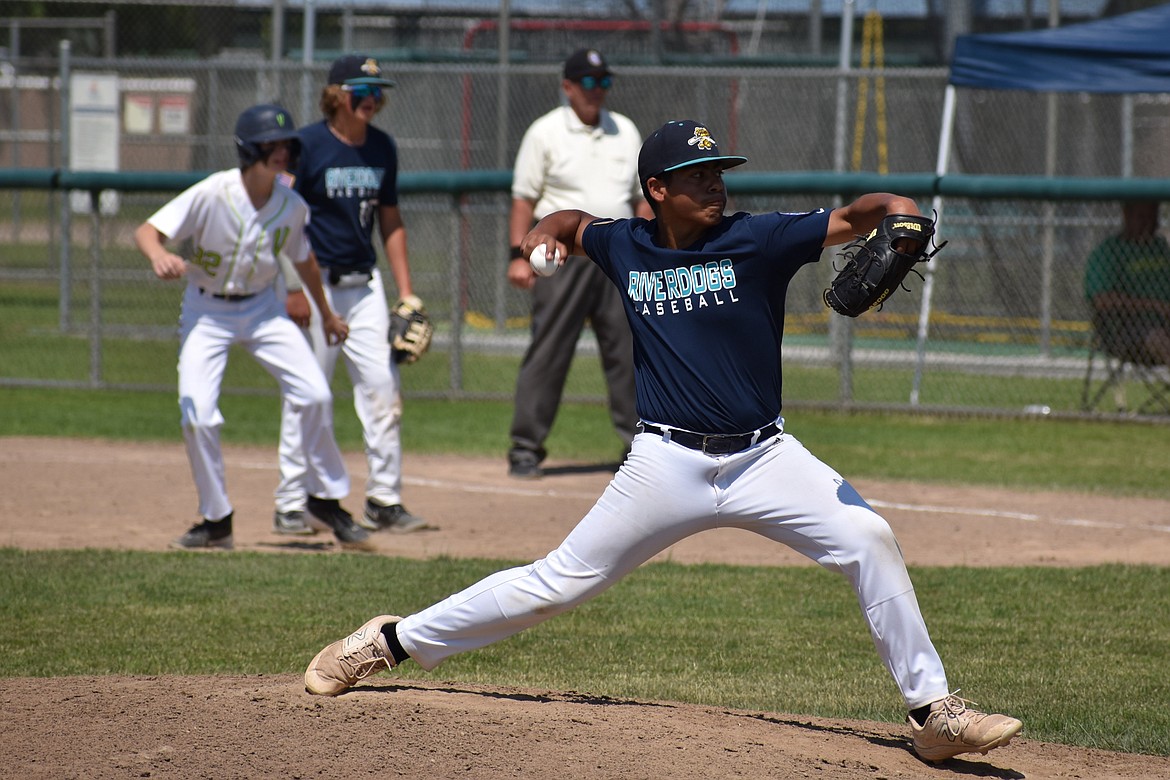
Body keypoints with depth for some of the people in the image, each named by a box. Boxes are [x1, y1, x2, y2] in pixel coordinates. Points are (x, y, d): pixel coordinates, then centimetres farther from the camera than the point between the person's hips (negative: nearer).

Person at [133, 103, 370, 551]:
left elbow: (302, 260, 10)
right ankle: (216, 520, 4)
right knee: (198, 415, -15)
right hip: (206, 312, -3)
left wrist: (326, 313, 23)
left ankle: (327, 498, 9)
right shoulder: (212, 194, -22)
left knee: (315, 396, -10)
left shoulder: (292, 207, -10)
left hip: (262, 308, 3)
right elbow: (147, 231, -26)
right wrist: (159, 256, -49)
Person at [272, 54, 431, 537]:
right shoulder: (308, 145, -8)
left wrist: (406, 292, 12)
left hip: (364, 284, 5)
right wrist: (291, 290, -16)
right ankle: (292, 504, 6)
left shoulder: (382, 148, 9)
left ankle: (384, 501, 8)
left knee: (383, 388, 1)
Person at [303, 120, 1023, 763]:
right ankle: (391, 641, 17)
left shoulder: (756, 240, -5)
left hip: (763, 457, 0)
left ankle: (933, 711, -8)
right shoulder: (625, 247, 4)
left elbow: (852, 217, -14)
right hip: (668, 464, 0)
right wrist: (549, 233, 4)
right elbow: (575, 224, 27)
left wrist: (896, 216, -36)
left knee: (868, 540, -18)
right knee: (558, 583, 2)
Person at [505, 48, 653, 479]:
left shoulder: (625, 131, 13)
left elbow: (641, 197, 16)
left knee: (626, 353, 5)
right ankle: (526, 448, -2)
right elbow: (524, 198, -3)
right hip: (564, 253, -4)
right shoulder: (545, 133, -1)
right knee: (548, 351, -6)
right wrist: (519, 255, -11)